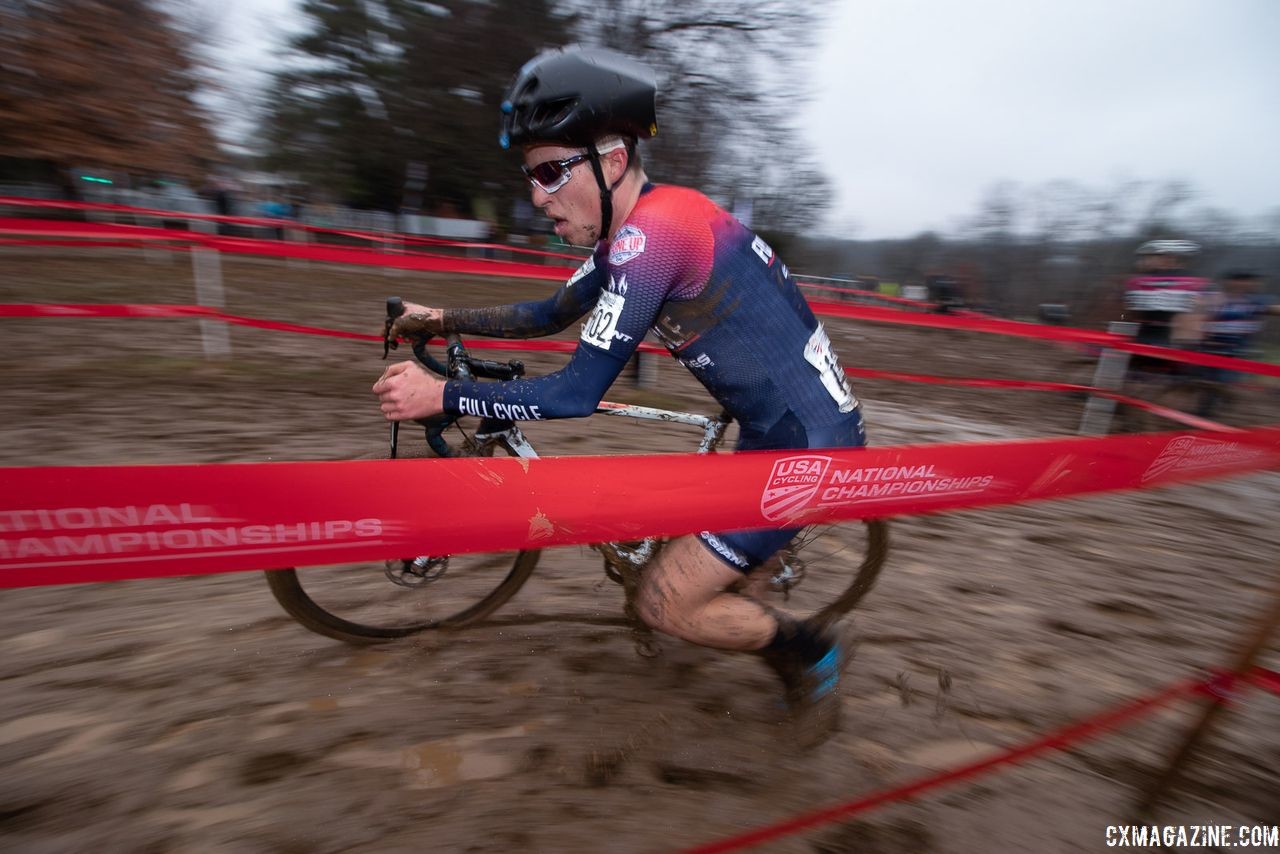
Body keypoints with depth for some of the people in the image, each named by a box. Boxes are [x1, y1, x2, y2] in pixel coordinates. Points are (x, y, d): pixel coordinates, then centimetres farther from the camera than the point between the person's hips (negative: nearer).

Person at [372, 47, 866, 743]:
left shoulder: (651, 230, -23)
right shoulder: (633, 230, 7)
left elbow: (577, 393, -23)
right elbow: (551, 313, 18)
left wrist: (441, 395, -14)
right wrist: (445, 320, 13)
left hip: (808, 446, -9)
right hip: (778, 429, 9)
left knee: (665, 602, -3)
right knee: (686, 564, 20)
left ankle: (811, 654, 18)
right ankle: (779, 640, 40)